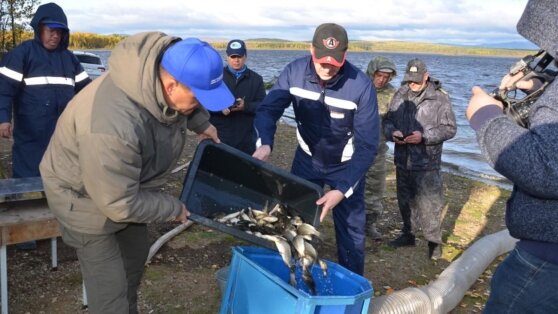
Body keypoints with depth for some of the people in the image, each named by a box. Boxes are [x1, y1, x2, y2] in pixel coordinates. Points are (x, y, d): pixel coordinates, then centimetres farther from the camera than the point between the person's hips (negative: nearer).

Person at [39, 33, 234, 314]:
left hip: (129, 185, 8)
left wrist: (201, 122, -1)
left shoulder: (167, 65, -21)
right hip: (86, 196, -8)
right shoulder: (112, 126, -45)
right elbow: (120, 204, -33)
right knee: (110, 287, -3)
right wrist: (174, 208, -21)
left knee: (136, 254, 25)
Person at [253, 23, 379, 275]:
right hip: (307, 158, 3)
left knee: (350, 231, 2)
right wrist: (265, 143, -37)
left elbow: (367, 146, -26)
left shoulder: (361, 86, -29)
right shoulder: (295, 71, -20)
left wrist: (342, 189, -35)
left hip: (346, 166, -3)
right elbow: (269, 108, -15)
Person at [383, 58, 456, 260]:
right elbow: (388, 120, 11)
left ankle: (434, 241, 13)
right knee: (405, 201, 19)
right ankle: (408, 234, 36)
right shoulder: (400, 96, 4)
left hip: (427, 163, -5)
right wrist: (392, 132, -11)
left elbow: (450, 128, -9)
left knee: (429, 205, -2)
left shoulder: (440, 98, -9)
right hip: (403, 160, 5)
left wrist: (424, 136, -21)